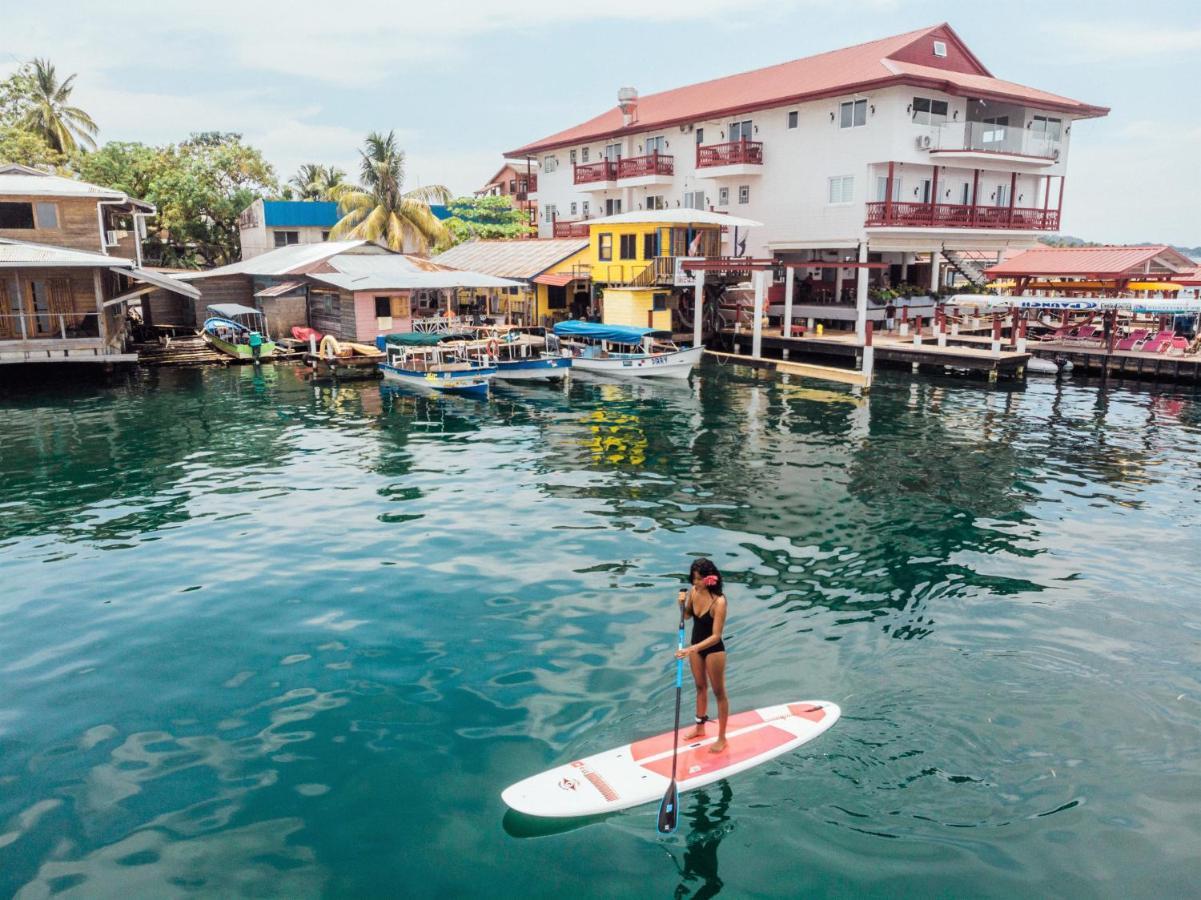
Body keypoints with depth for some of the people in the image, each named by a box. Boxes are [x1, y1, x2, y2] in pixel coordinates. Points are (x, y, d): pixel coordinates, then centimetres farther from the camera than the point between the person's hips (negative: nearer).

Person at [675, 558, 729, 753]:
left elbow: (716, 636, -29)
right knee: (700, 687, 23)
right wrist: (682, 604, -16)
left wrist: (691, 649, -38)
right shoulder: (693, 591, -12)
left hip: (713, 649, -6)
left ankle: (721, 738, 24)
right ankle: (700, 727, 42)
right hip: (696, 645, 6)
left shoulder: (719, 601, -30)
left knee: (718, 692, 10)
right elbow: (687, 615, 6)